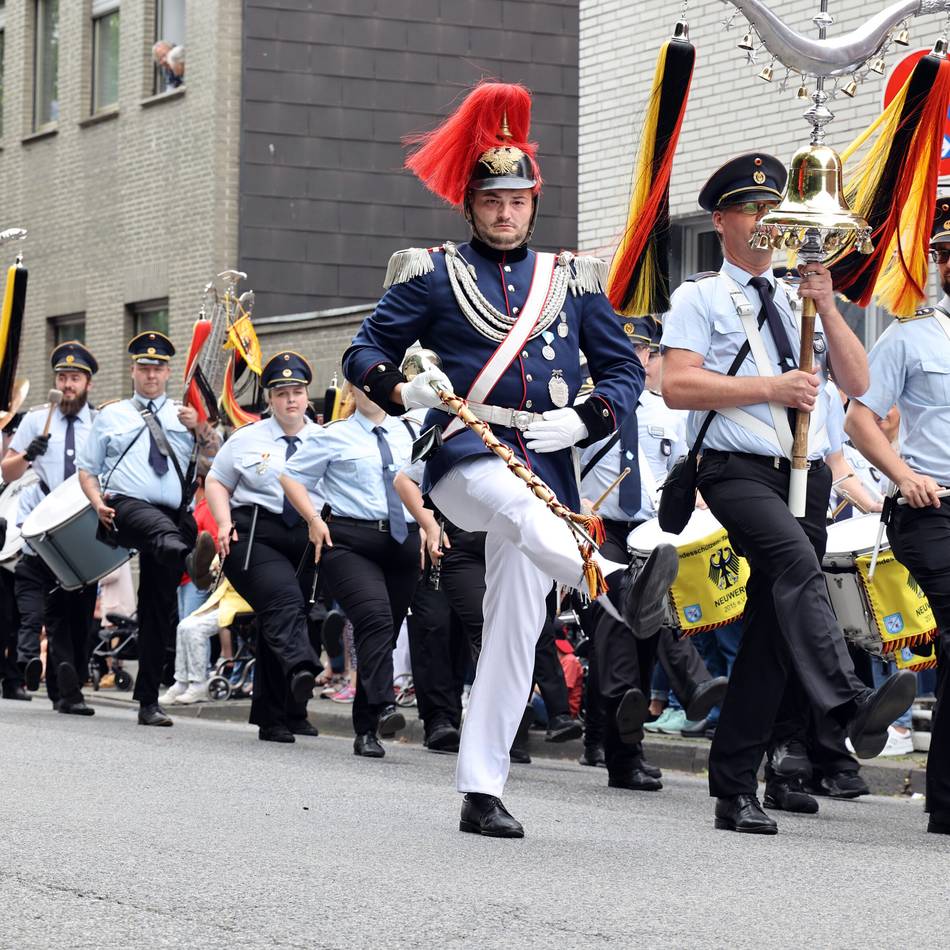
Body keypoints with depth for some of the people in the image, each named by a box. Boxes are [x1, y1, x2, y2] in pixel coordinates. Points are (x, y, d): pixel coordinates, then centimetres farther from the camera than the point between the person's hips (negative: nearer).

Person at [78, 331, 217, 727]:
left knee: (159, 609, 0)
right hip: (125, 507, -2)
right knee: (158, 525, -40)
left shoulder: (184, 417, 19)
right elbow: (86, 469, 18)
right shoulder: (110, 416, 19)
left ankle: (148, 701, 6)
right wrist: (98, 502, -1)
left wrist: (200, 428, -11)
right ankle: (192, 560, -74)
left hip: (172, 514, 3)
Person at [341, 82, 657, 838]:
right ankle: (618, 584, -67)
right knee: (522, 505, -38)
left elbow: (626, 371, 15)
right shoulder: (432, 274, 9)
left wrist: (583, 420, -6)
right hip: (463, 458, -3)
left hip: (546, 463, 3)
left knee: (516, 629, -1)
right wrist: (401, 388, -14)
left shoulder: (572, 280, 15)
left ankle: (482, 790, 4)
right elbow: (364, 354, 9)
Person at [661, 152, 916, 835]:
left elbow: (857, 383, 12)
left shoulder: (799, 299, 22)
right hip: (739, 471, -6)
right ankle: (852, 706, -52)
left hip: (807, 476, 6)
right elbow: (676, 385, -7)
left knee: (773, 628, 2)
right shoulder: (700, 299, 7)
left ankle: (735, 787, 6)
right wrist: (768, 388, -11)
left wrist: (827, 307, -1)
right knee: (797, 564, -33)